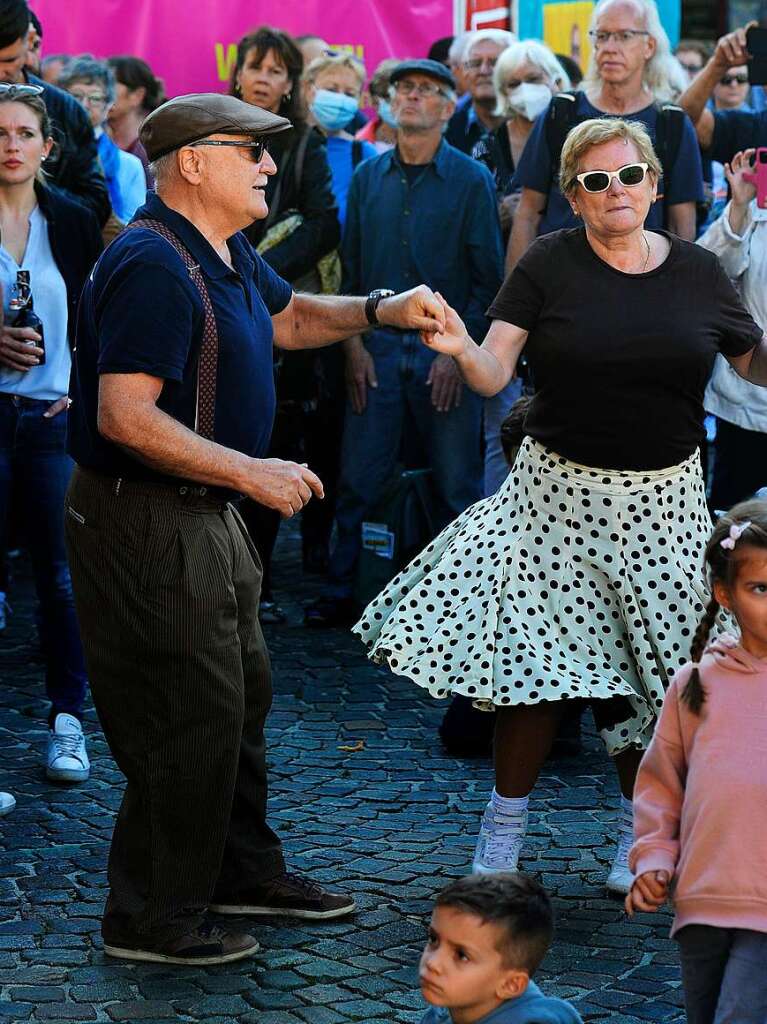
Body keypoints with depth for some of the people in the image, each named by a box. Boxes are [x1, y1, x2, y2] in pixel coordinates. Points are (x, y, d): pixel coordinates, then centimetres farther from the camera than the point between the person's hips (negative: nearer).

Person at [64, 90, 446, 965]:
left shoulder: (226, 255, 10)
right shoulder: (153, 265, -23)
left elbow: (287, 317, 29)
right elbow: (125, 417, -29)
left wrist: (382, 311, 12)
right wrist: (251, 474, -25)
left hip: (202, 514, 11)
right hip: (145, 521, -11)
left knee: (241, 694, 20)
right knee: (190, 714, -4)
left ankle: (244, 872, 36)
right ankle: (151, 920, 7)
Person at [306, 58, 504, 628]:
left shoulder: (471, 180, 0)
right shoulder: (368, 178, 10)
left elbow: (487, 277, -2)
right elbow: (351, 268, 12)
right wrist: (354, 343, 1)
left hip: (446, 353, -3)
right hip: (376, 350, 3)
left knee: (457, 484, 1)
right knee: (359, 480, 3)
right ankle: (342, 593, 12)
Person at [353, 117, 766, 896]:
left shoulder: (696, 271, 3)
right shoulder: (549, 265, -3)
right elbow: (494, 372, -9)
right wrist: (460, 349, -30)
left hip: (662, 501, 2)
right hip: (558, 492, -1)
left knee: (651, 670, 4)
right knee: (537, 661, -4)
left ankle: (639, 831, 22)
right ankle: (503, 832, 11)